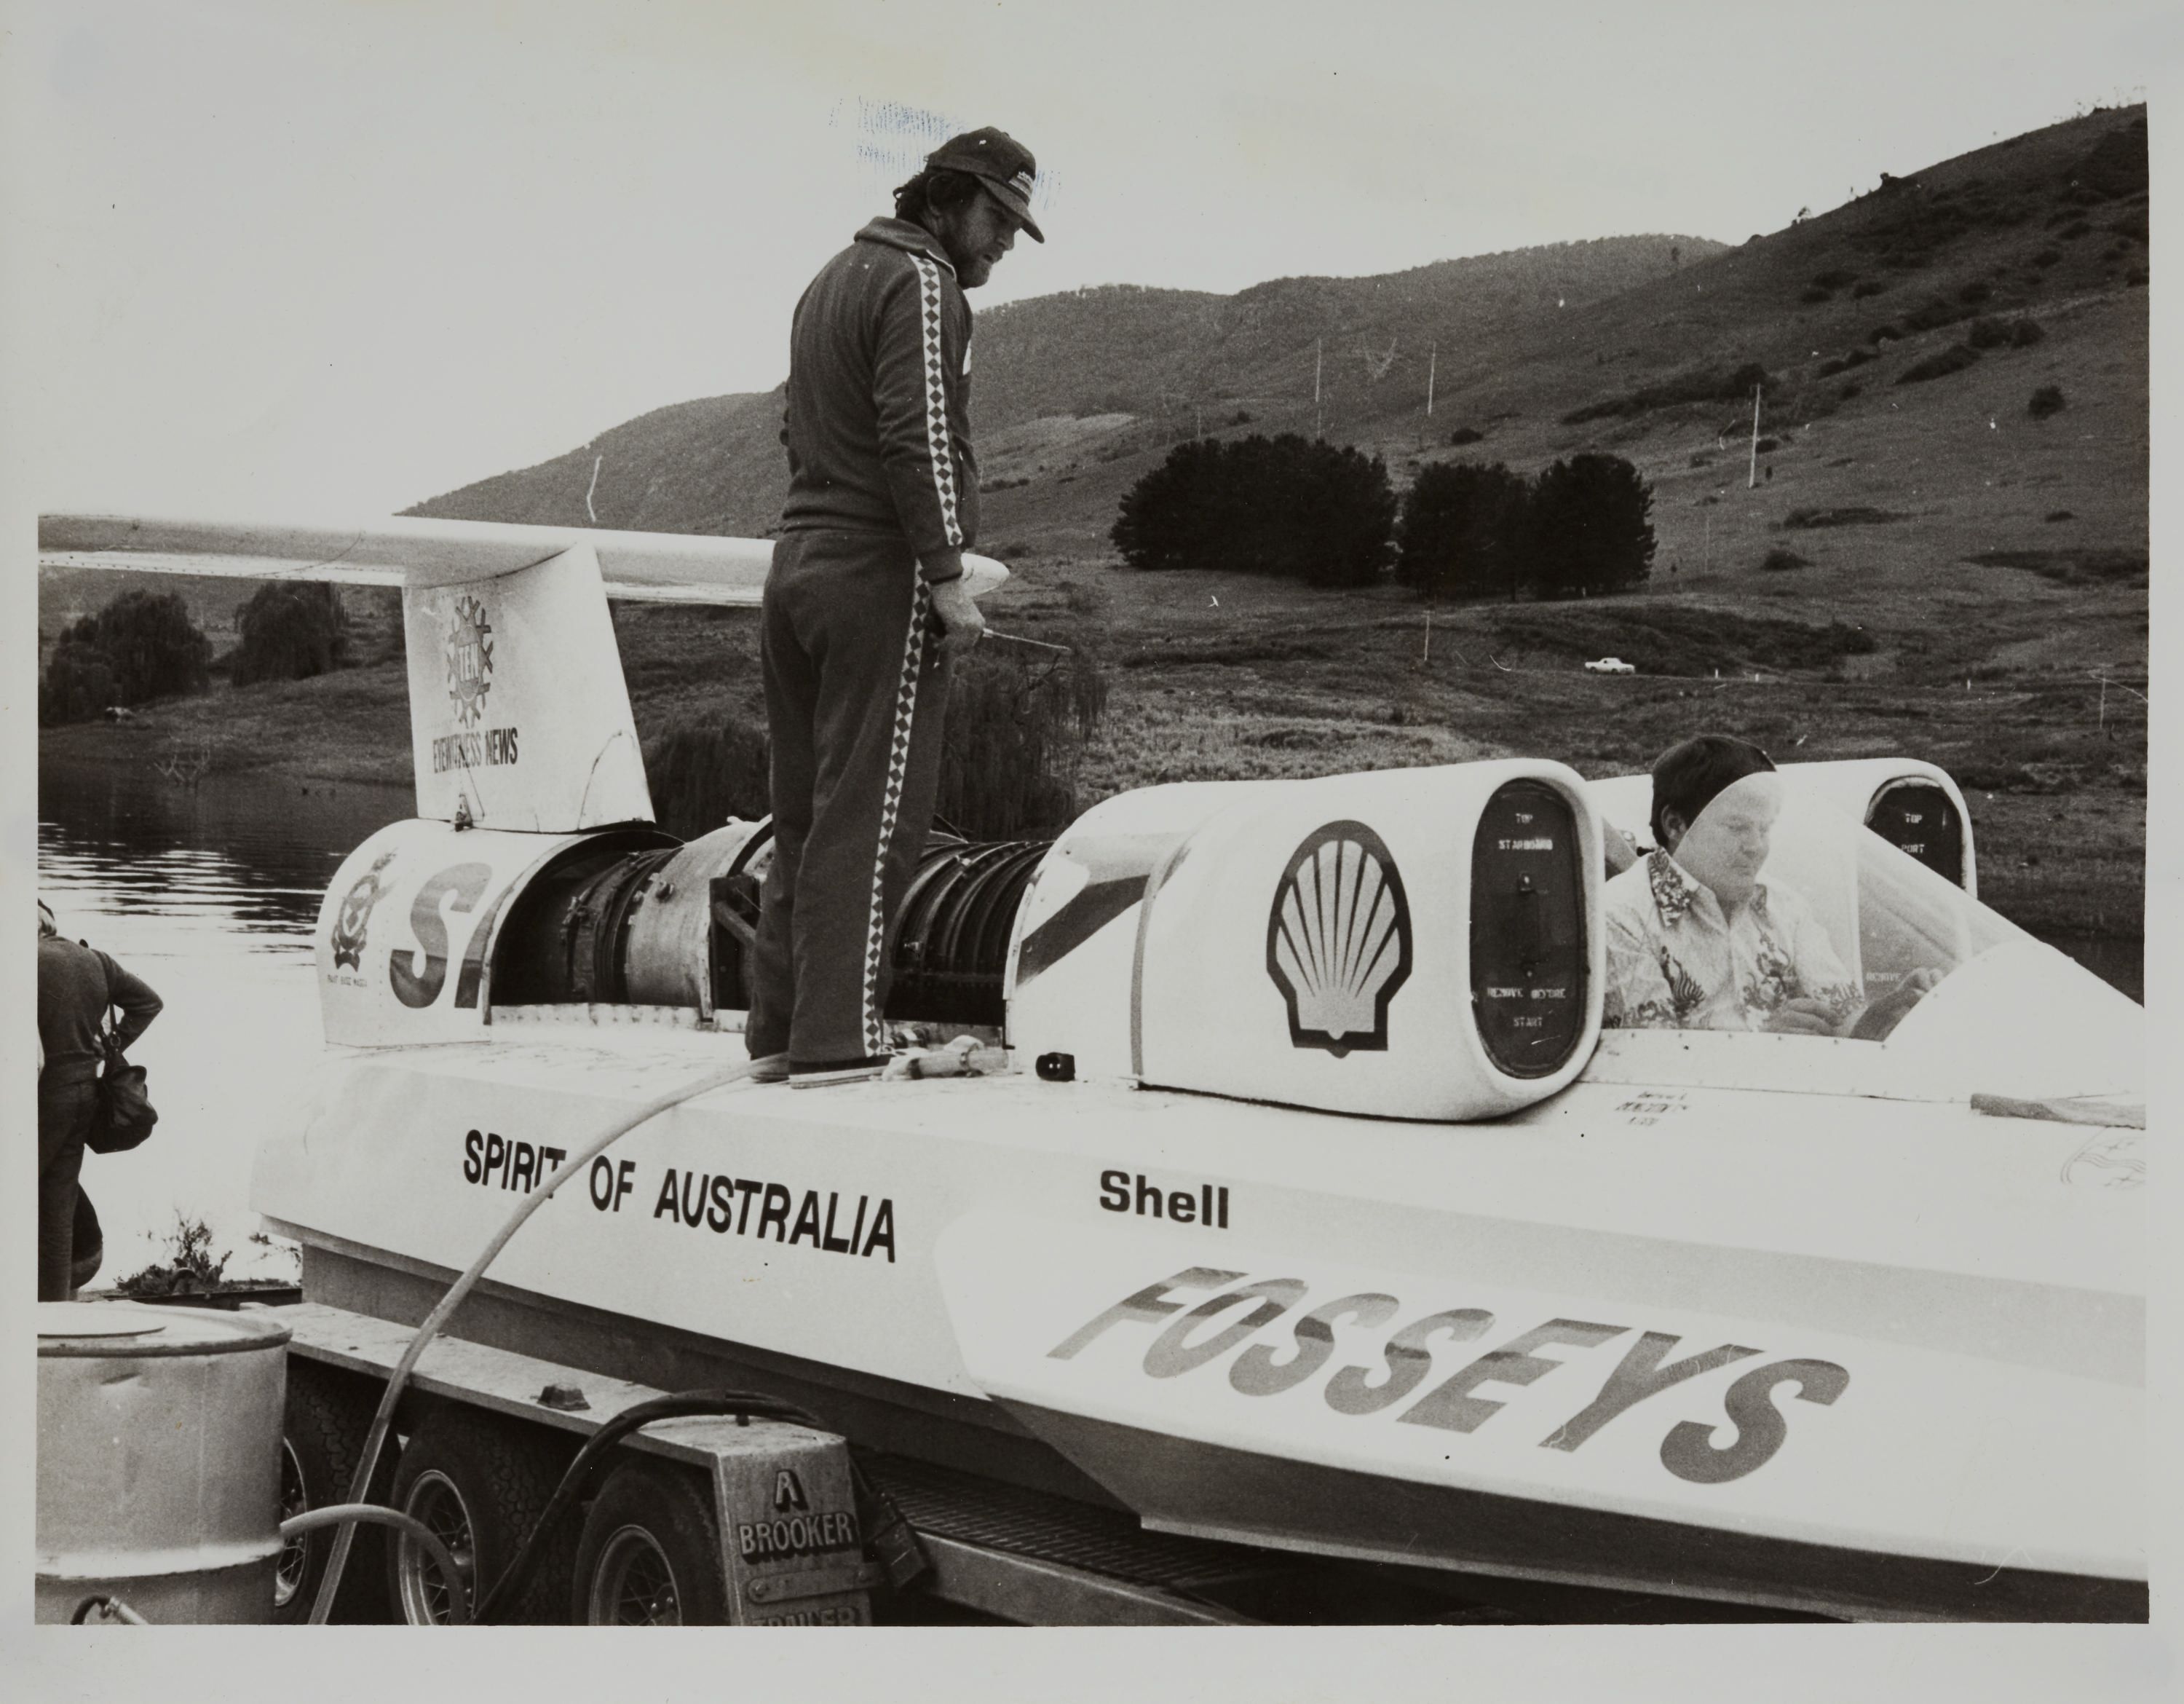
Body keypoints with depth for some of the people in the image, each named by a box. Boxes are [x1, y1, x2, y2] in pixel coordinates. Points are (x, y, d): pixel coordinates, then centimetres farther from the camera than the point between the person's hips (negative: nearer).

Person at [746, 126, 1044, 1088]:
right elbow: (920, 438, -17)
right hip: (880, 576, -9)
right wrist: (949, 577, -17)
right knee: (874, 813, -7)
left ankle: (778, 1027, 13)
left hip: (798, 566, 9)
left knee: (809, 808, 11)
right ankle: (835, 1041, -8)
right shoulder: (921, 283, -7)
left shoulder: (835, 278, 22)